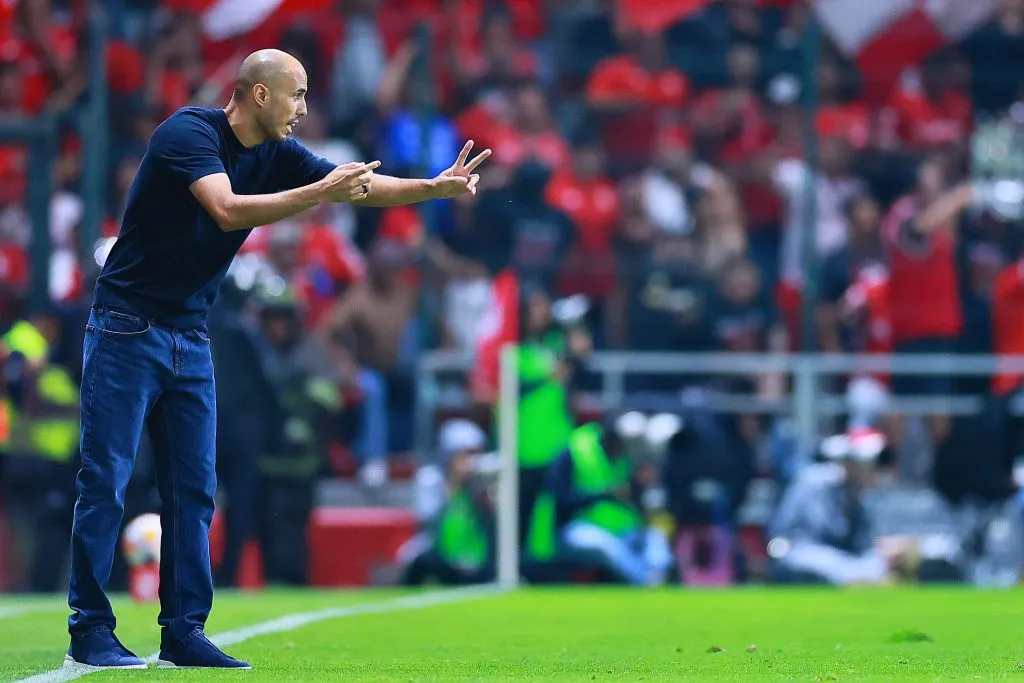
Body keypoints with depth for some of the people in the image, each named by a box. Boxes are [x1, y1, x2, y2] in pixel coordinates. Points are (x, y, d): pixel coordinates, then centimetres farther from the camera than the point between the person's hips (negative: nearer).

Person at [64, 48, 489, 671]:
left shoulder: (278, 155, 7)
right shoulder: (190, 131, -15)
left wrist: (437, 187, -11)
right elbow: (228, 210, -29)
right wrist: (321, 192, -30)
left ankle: (184, 634, 6)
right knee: (106, 482, -6)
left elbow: (363, 187, 4)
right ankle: (90, 633, -4)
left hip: (191, 337, 8)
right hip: (128, 329, -8)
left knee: (193, 490, 3)